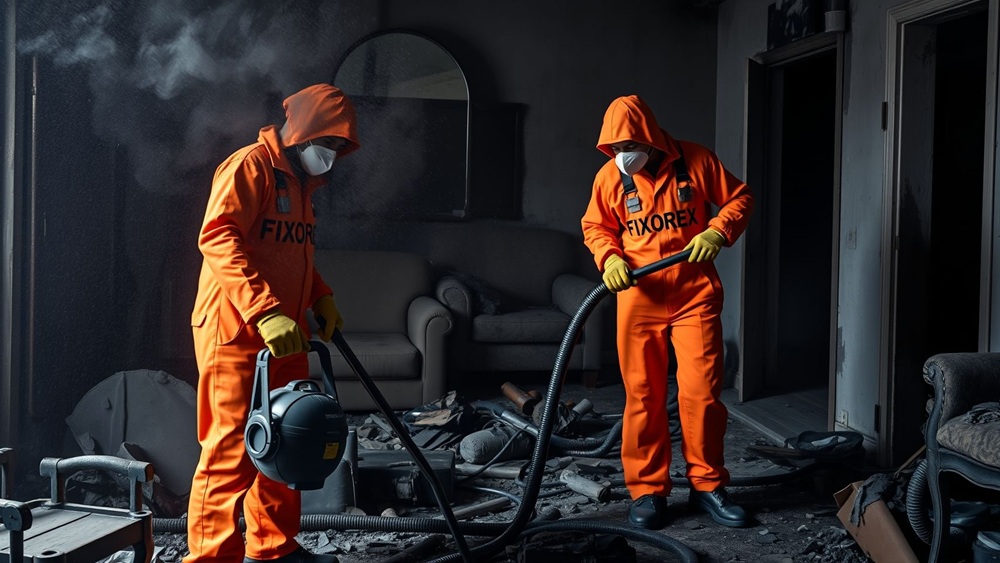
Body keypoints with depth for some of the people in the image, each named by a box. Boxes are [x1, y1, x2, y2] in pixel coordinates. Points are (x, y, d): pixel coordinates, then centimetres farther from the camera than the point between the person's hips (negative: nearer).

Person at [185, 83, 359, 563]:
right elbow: (217, 238, -22)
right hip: (235, 333, -9)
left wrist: (321, 298, 12)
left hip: (284, 338, 9)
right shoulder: (251, 165, -9)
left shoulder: (300, 183, 20)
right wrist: (265, 310, -30)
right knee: (231, 450, -8)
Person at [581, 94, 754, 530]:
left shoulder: (695, 161, -4)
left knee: (701, 391, -2)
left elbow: (739, 198, 5)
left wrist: (717, 232, -12)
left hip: (695, 294, -1)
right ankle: (647, 490, 14)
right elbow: (595, 227, 12)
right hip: (639, 298, 1)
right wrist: (609, 258, -7)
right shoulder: (609, 177, 1)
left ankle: (707, 485, 13)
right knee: (643, 396, 3)